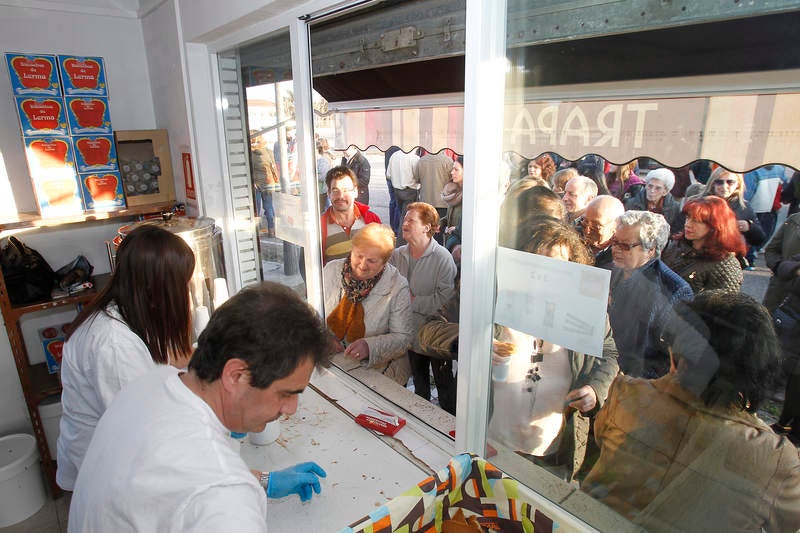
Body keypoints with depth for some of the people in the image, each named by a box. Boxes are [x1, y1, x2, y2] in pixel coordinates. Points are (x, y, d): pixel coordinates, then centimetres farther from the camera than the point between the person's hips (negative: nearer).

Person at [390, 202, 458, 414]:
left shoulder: (443, 258, -19)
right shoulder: (397, 255, -3)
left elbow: (445, 298, -24)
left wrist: (413, 301, -21)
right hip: (411, 330, 5)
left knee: (445, 385, 13)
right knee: (419, 381, 26)